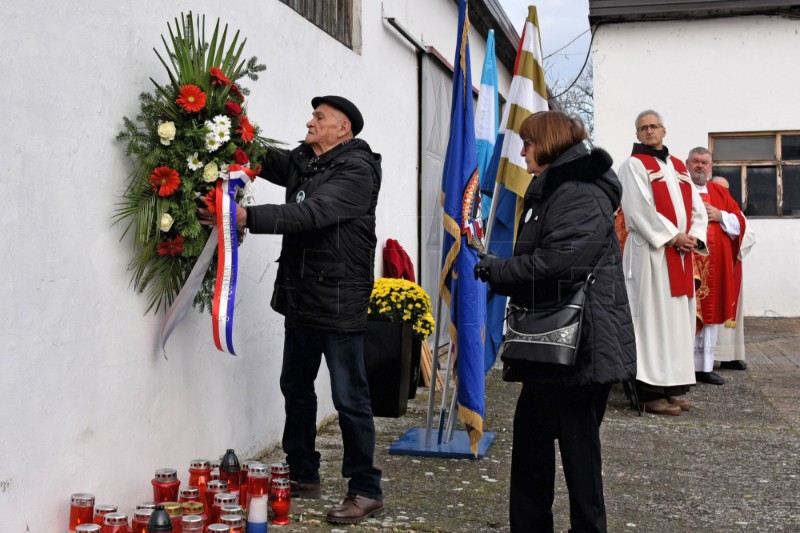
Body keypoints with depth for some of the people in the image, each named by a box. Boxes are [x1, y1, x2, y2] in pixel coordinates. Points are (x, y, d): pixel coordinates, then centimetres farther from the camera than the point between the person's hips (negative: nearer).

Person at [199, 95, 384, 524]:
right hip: (300, 298, 9)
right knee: (296, 387, 17)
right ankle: (303, 476, 31)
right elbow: (266, 161, 6)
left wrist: (248, 217, -33)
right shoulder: (302, 162, 14)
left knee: (349, 398, -4)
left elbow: (310, 214, -26)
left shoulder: (355, 171, -14)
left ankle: (366, 491, 7)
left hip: (340, 304, -9)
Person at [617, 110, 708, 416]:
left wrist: (694, 237, -4)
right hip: (650, 252, -7)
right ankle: (650, 392, -6)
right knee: (653, 318, -8)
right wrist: (672, 237, -14)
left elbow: (698, 209, 14)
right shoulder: (634, 165, -1)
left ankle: (671, 388, 13)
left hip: (681, 254, 7)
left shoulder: (679, 167, 19)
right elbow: (639, 209, -13)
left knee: (678, 318, 7)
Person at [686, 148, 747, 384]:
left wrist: (720, 216, -4)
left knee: (712, 312, 6)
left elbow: (740, 222, 12)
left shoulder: (720, 192, 17)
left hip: (716, 263, 5)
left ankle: (705, 366, 13)